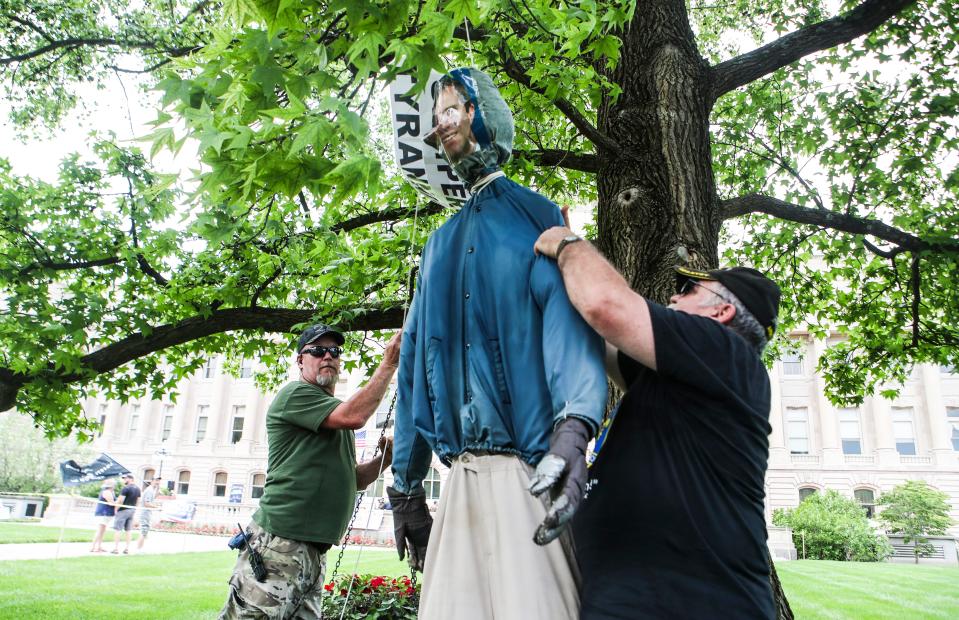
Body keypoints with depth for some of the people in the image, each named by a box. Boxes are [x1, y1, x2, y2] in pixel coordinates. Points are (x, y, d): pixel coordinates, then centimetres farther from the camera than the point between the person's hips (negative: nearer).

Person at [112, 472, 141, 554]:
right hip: (132, 511, 8)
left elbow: (120, 500, -19)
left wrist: (116, 509, -7)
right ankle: (127, 548, 13)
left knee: (118, 530, 0)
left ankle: (116, 548, 2)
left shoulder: (126, 488, -15)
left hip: (123, 510, -8)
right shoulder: (137, 489, 10)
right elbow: (138, 501, 14)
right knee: (128, 530, 11)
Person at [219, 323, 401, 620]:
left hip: (314, 550, 9)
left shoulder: (336, 419, 22)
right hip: (278, 542, -9)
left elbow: (354, 480, 23)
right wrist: (389, 363, -13)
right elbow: (355, 415, -20)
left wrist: (384, 458, 4)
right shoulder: (295, 394, -5)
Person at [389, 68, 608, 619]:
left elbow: (568, 317, -15)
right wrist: (406, 486, 15)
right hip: (461, 479, 5)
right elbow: (416, 363, 17)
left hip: (529, 472, -5)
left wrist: (574, 428, -33)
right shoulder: (440, 244, 19)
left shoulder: (534, 215, 3)